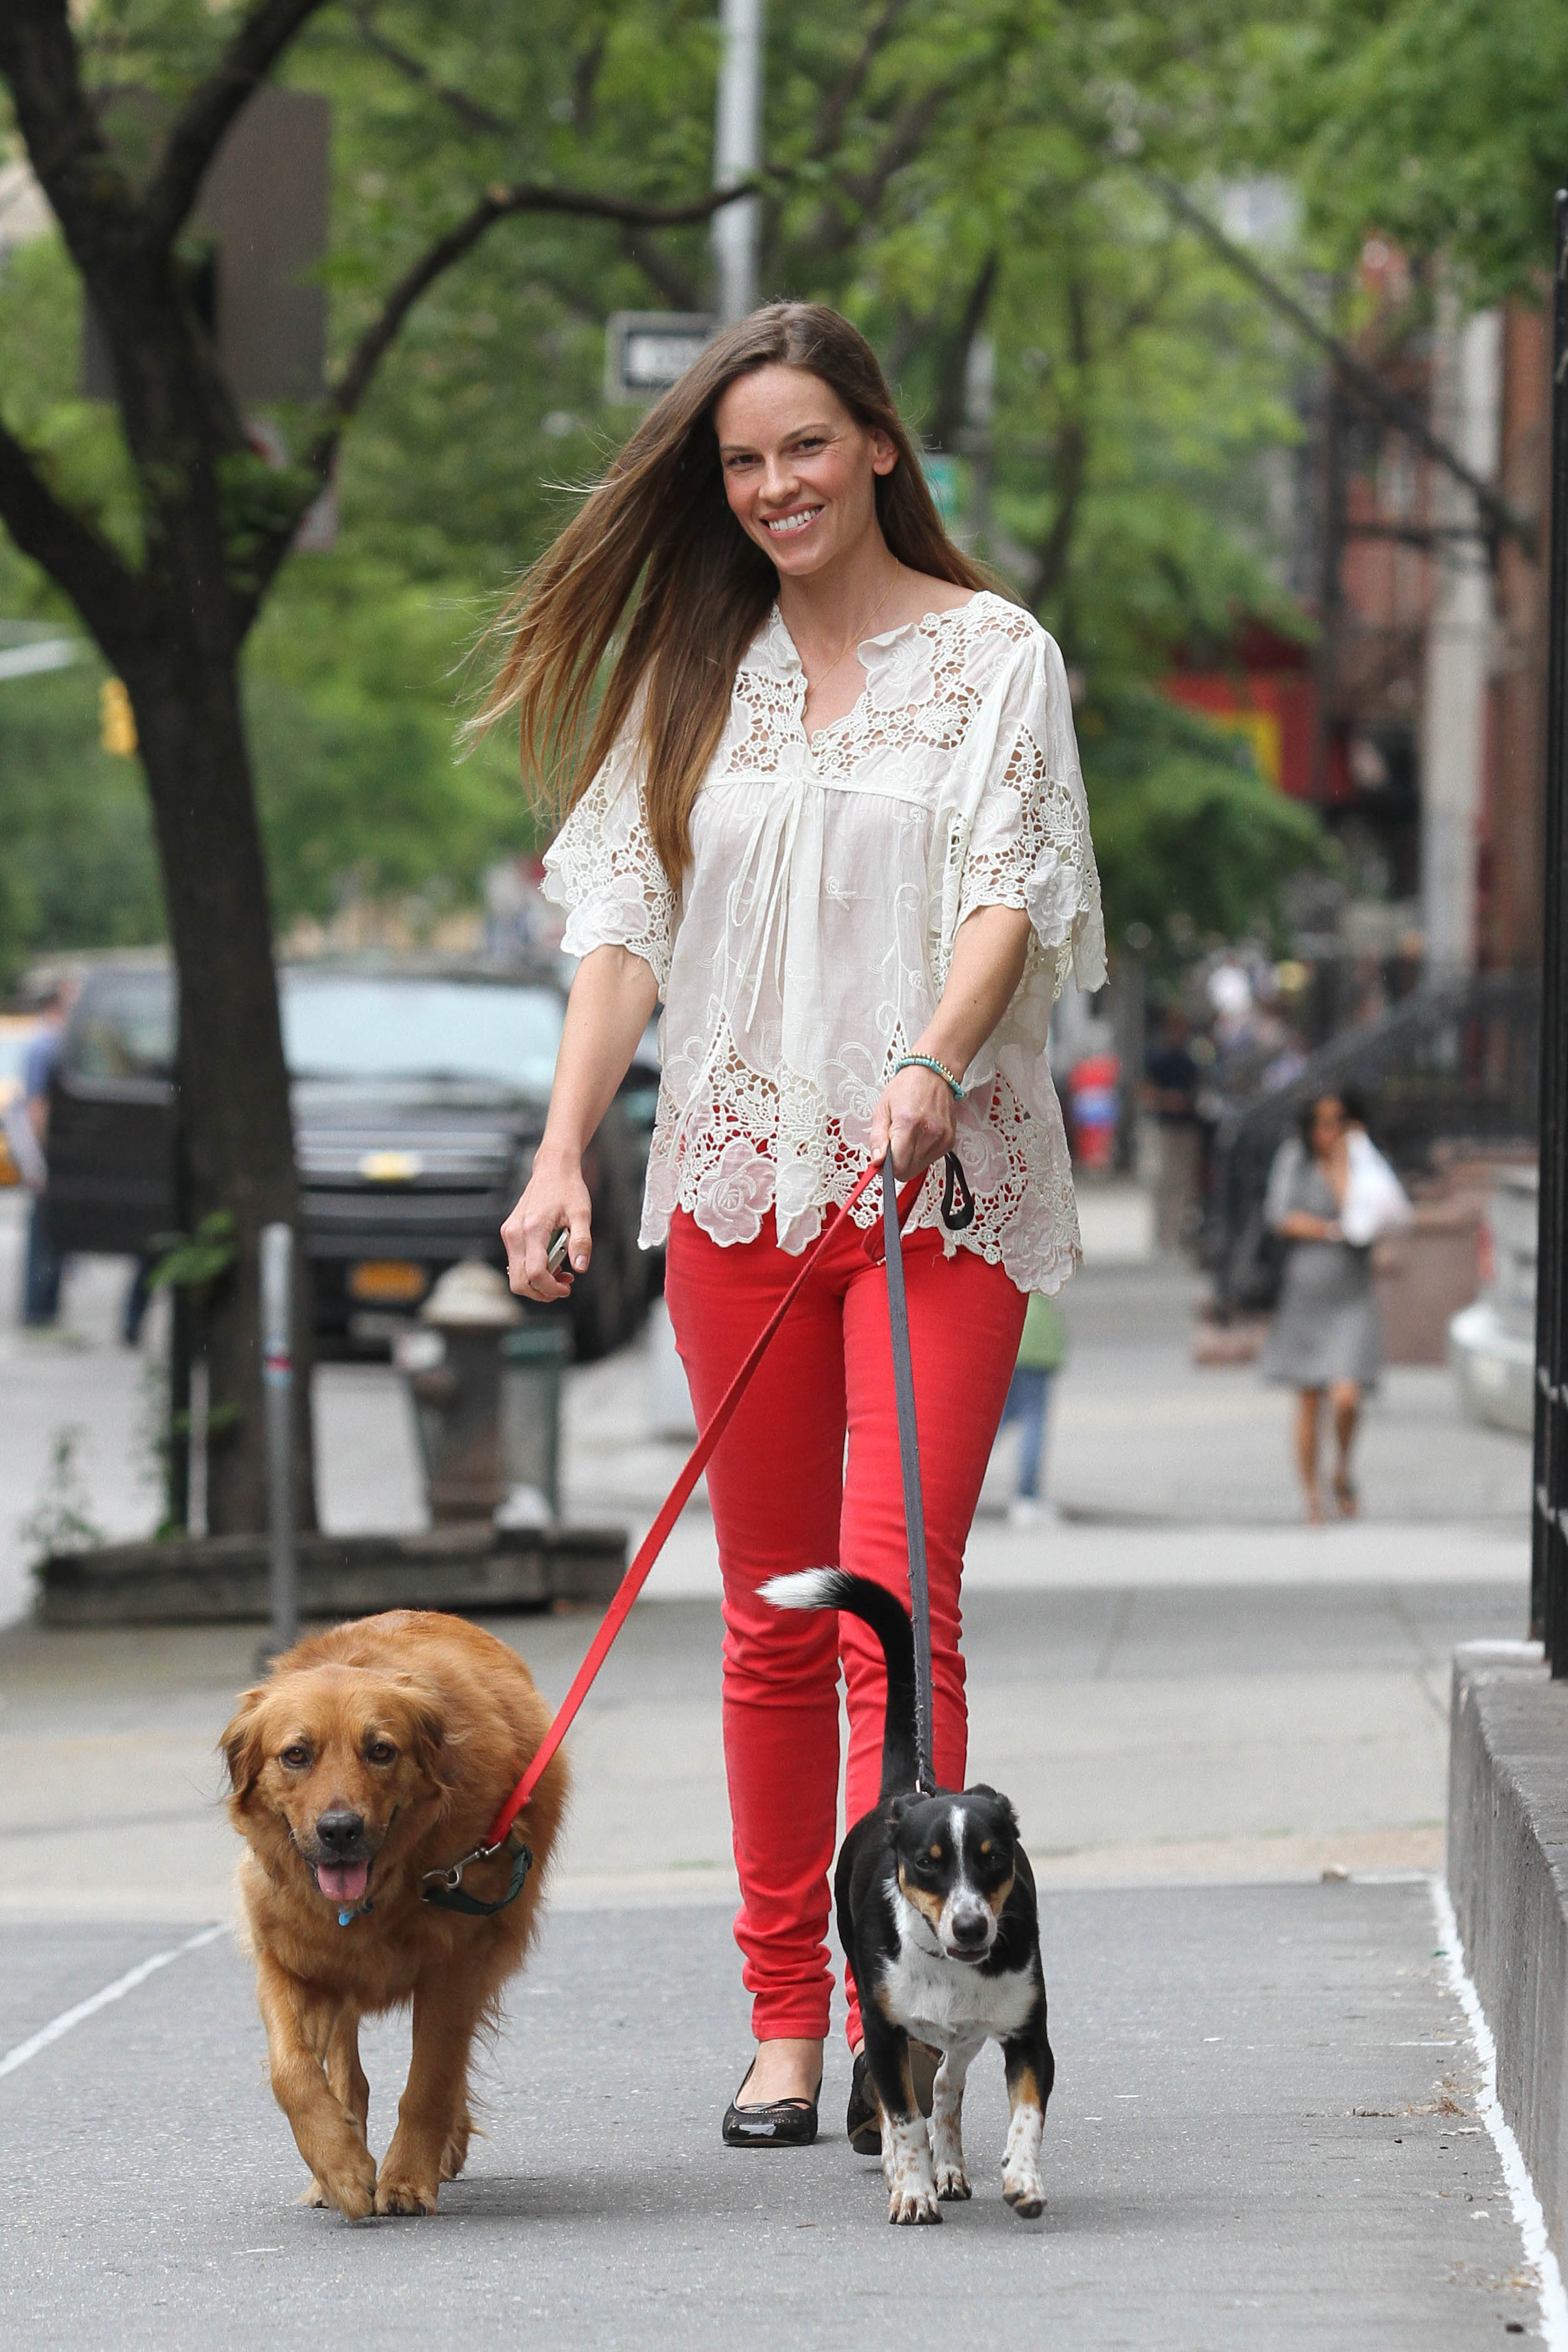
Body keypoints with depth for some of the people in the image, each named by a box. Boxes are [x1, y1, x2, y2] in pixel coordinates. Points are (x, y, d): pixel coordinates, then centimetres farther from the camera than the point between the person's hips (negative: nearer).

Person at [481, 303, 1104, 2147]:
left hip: (940, 1179, -3)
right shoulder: (696, 671, 13)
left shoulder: (993, 656, 3)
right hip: (741, 1171, 3)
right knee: (771, 1614, 6)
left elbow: (1009, 892, -8)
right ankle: (783, 2021, 11)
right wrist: (563, 1151, -5)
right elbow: (627, 918, 7)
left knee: (897, 1597, -12)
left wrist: (931, 1065, -27)